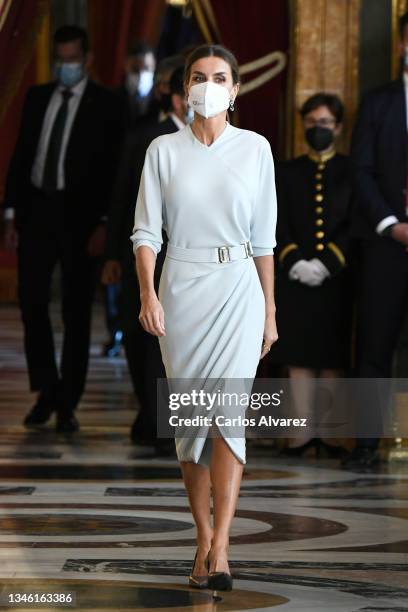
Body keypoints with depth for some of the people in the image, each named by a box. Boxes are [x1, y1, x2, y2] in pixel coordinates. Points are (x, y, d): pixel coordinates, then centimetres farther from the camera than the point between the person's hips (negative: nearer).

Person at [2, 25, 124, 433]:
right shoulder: (37, 98, 10)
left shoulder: (105, 105, -2)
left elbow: (112, 168, -5)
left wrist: (103, 224, -12)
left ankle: (67, 403, 8)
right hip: (37, 211, 4)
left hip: (79, 215, -3)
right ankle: (47, 391, 17)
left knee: (76, 311, 2)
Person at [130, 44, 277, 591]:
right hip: (181, 287, 1)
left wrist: (269, 311, 8)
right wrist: (148, 293, -14)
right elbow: (146, 230, 0)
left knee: (227, 409, -14)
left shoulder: (255, 149, 4)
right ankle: (204, 540, 16)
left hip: (237, 285, -1)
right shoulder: (164, 150, 3)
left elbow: (263, 237, 8)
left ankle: (219, 549, -17)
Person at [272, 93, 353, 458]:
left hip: (336, 277, -1)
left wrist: (326, 262, -14)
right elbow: (279, 225, 5)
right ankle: (305, 430, 2)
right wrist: (294, 261, -12)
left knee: (333, 357, 1)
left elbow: (355, 226, -2)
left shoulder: (351, 172, 6)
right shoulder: (287, 173, 12)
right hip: (296, 277, 1)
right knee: (300, 355, -1)